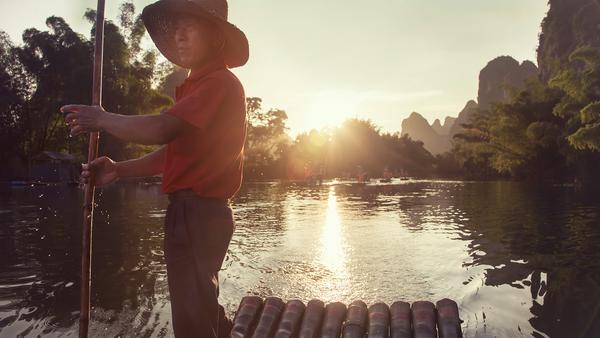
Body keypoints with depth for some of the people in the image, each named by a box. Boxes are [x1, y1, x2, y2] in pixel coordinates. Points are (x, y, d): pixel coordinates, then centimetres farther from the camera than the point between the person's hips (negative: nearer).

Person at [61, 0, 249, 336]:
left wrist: (102, 119, -9)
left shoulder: (220, 82, -14)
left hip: (197, 212, -10)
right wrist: (119, 170, 8)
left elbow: (159, 130, -25)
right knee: (202, 307, 24)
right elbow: (175, 152, 17)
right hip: (200, 212, 10)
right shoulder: (200, 85, 20)